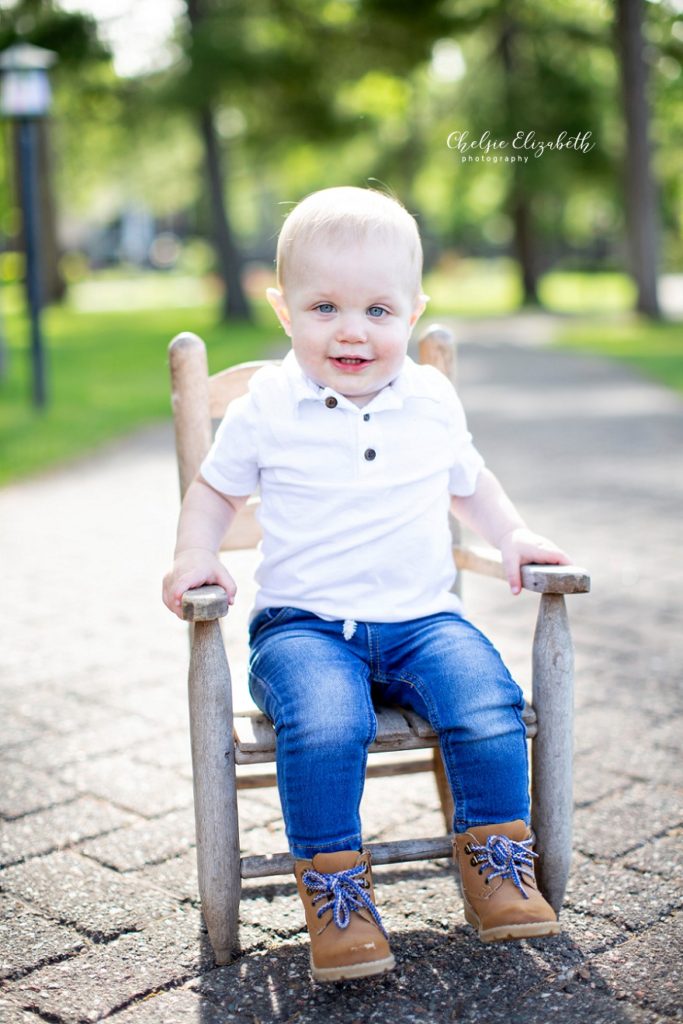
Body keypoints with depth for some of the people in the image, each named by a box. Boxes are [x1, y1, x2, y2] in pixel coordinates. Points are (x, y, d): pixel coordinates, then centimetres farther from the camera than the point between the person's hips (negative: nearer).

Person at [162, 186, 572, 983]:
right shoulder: (265, 410, -1)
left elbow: (469, 483, 24)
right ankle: (332, 884, -12)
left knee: (488, 704, -23)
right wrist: (195, 557, -5)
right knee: (325, 722, -32)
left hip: (421, 619, 3)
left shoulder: (433, 402, 7)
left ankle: (496, 859, 0)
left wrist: (514, 537, 8)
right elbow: (215, 489, 13)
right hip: (304, 625, -2)